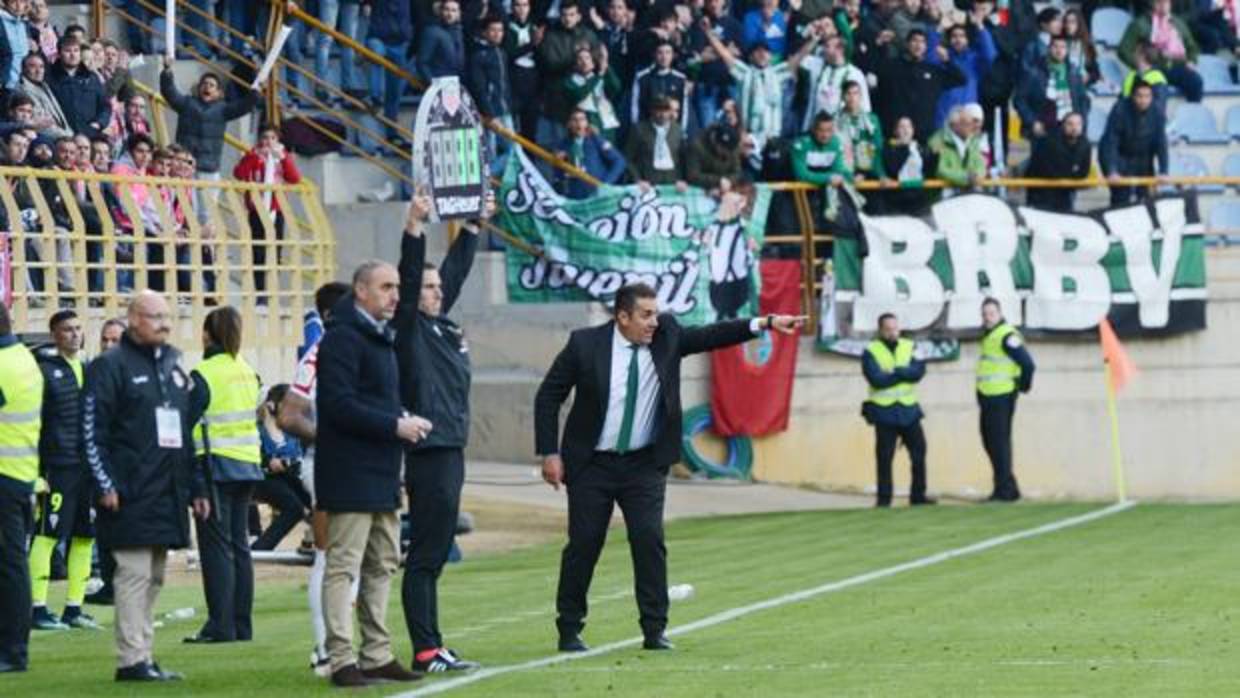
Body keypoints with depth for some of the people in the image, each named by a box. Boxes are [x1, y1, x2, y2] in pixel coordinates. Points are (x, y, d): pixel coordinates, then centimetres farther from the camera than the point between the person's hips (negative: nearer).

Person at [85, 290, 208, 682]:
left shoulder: (173, 367, 18)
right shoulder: (111, 367, -5)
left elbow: (187, 433, 23)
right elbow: (92, 432, -10)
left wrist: (195, 489, 19)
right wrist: (107, 485, -16)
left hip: (167, 496, 8)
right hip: (131, 498, -8)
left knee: (153, 578, 10)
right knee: (134, 575, -9)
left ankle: (144, 655, 15)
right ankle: (132, 660, -9)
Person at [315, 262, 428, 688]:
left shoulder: (380, 338, 19)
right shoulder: (343, 338, -13)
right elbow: (339, 405, -21)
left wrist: (404, 421, 5)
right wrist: (395, 426, -21)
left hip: (382, 476, 10)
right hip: (351, 475, -10)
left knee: (382, 565, 13)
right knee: (343, 567, -8)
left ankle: (377, 656, 19)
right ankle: (342, 661, -8)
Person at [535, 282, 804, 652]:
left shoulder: (666, 336, -3)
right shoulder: (585, 344, -11)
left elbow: (712, 335, -7)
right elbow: (548, 396, -5)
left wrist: (764, 323, -21)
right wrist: (550, 453, -9)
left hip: (644, 465, 2)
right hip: (592, 466, -2)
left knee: (650, 540, -7)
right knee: (584, 544, 1)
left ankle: (655, 630, -1)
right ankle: (570, 630, 14)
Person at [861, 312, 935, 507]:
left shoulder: (910, 347, 8)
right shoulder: (871, 352, -3)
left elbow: (919, 371, -8)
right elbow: (876, 379, -17)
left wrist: (895, 372, -19)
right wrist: (904, 374, -13)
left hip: (908, 410, 3)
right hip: (884, 412, -3)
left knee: (919, 451, 2)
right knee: (884, 456, 0)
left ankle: (918, 495, 11)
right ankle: (884, 498, 7)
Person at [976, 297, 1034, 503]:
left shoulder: (1007, 336, -15)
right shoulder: (988, 335, 15)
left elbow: (1027, 363, -20)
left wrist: (1024, 385, -7)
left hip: (1002, 398, -10)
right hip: (987, 397, 10)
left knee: (1000, 442, -8)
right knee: (990, 441, 13)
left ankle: (1005, 489, -4)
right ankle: (1006, 488, 20)